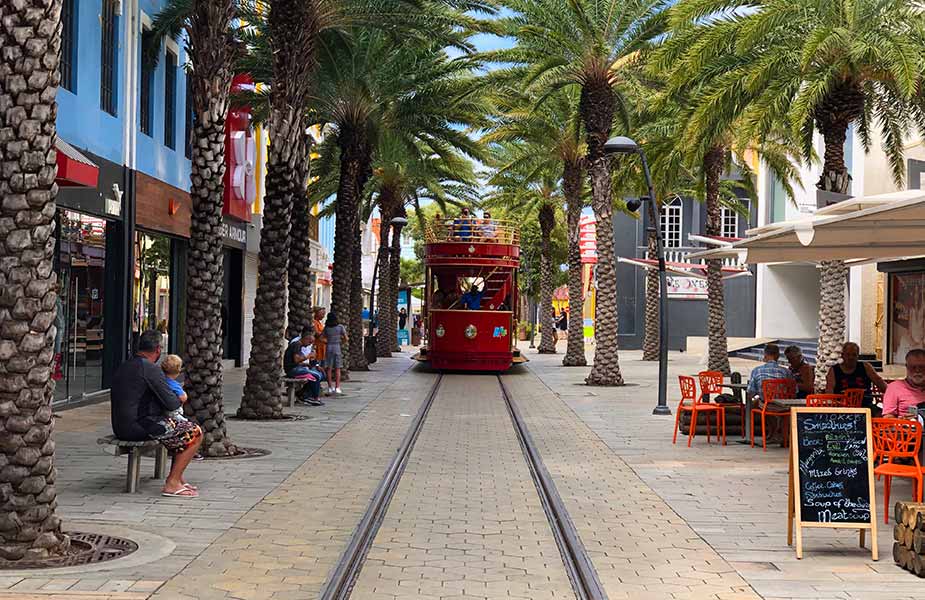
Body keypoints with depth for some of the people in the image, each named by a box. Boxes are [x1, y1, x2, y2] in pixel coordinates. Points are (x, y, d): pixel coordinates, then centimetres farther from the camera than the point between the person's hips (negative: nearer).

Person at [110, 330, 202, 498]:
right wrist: (180, 399, 8)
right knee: (195, 433, -4)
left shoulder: (122, 367, 13)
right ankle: (172, 483, -6)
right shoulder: (150, 369, -15)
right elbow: (171, 404, -16)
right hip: (140, 427, -10)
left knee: (180, 427, 24)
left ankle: (177, 477, 22)